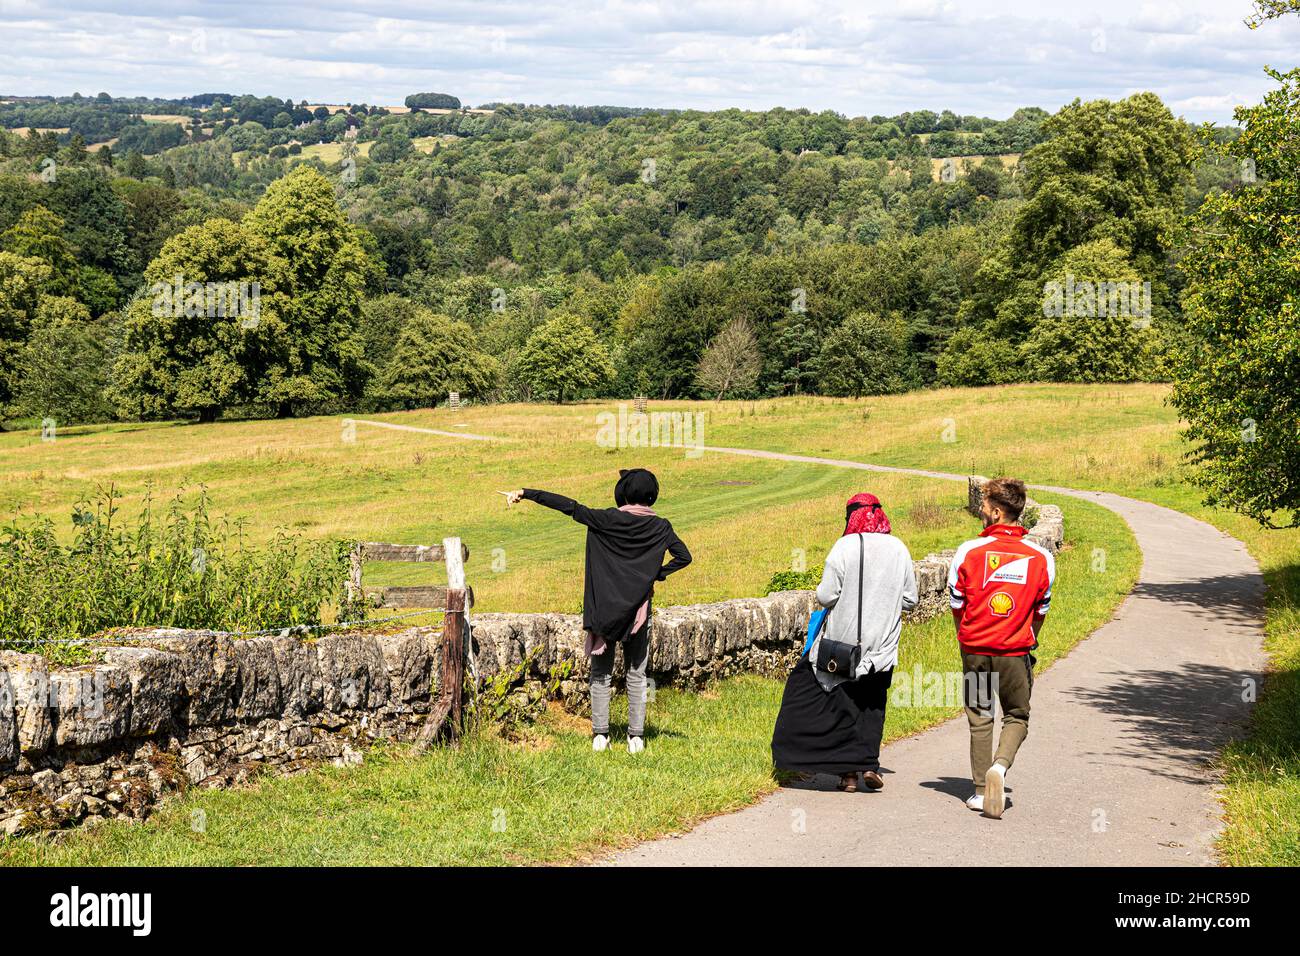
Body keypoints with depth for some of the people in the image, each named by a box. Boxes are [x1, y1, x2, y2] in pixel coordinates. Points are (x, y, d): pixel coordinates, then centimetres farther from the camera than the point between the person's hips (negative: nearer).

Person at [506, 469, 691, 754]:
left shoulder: (607, 520, -9)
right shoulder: (660, 527, -5)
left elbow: (569, 506, -10)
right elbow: (683, 557, -10)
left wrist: (526, 493, -8)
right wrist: (657, 574, 2)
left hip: (603, 609, -1)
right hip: (637, 610, 1)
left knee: (601, 673, 9)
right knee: (636, 674, 9)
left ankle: (600, 734, 5)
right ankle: (636, 736, 6)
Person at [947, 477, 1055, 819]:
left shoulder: (969, 551, -8)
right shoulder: (1041, 558, -4)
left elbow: (956, 604, 2)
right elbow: (1041, 611, 6)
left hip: (975, 649, 0)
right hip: (1016, 653, 0)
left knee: (979, 719, 13)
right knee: (1016, 717, 12)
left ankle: (981, 790, 14)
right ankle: (1000, 766, -14)